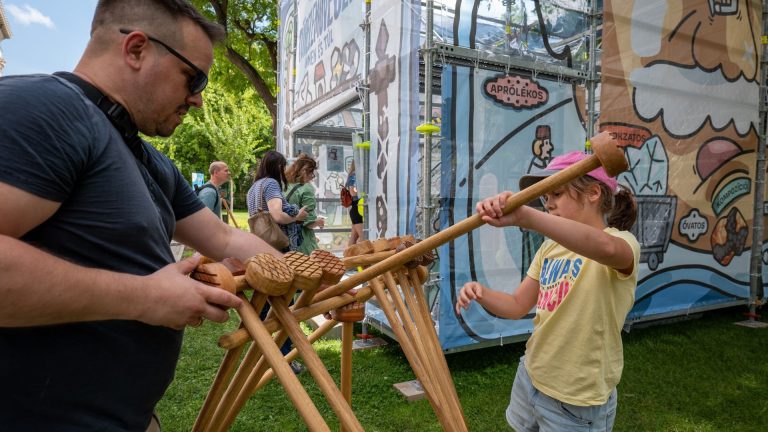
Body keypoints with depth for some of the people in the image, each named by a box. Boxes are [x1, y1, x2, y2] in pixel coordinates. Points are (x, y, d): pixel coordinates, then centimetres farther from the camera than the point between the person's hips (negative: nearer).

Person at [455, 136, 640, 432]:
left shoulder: (621, 242, -17)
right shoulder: (551, 247, 5)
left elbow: (605, 248, -43)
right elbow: (518, 306, 6)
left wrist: (524, 215, -55)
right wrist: (481, 293, -15)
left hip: (577, 402, -6)